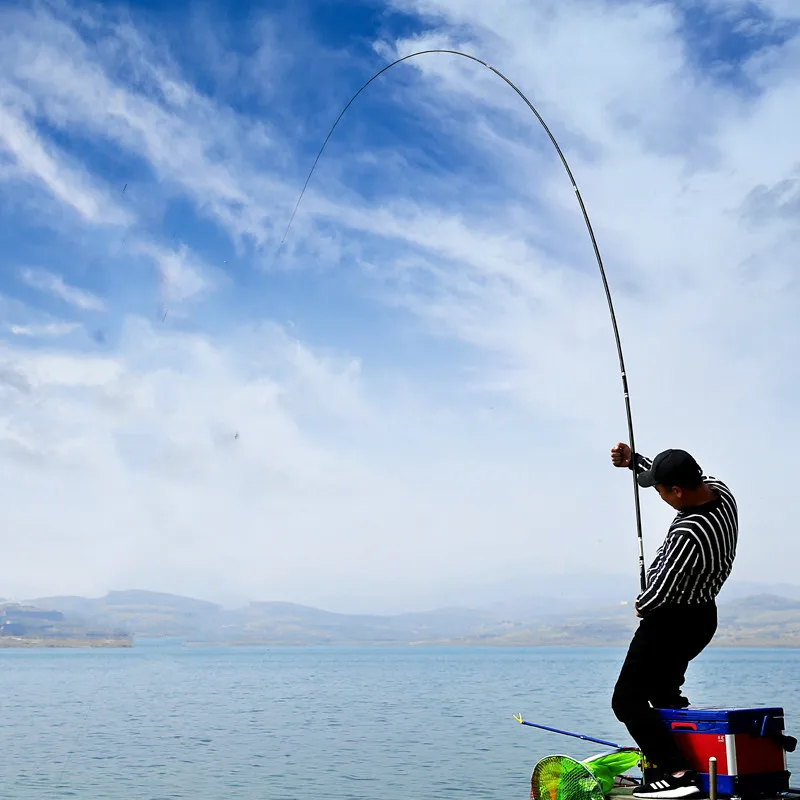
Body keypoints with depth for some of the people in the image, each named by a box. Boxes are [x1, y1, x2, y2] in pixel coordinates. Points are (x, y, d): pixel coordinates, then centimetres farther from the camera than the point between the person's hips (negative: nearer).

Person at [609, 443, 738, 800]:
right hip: (704, 616, 10)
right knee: (663, 691, 26)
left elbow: (660, 591, -24)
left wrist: (641, 606, -3)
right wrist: (633, 460, 6)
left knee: (627, 700, -2)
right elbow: (678, 476, 12)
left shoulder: (688, 535, -34)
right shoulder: (721, 491, -8)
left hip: (672, 620, -10)